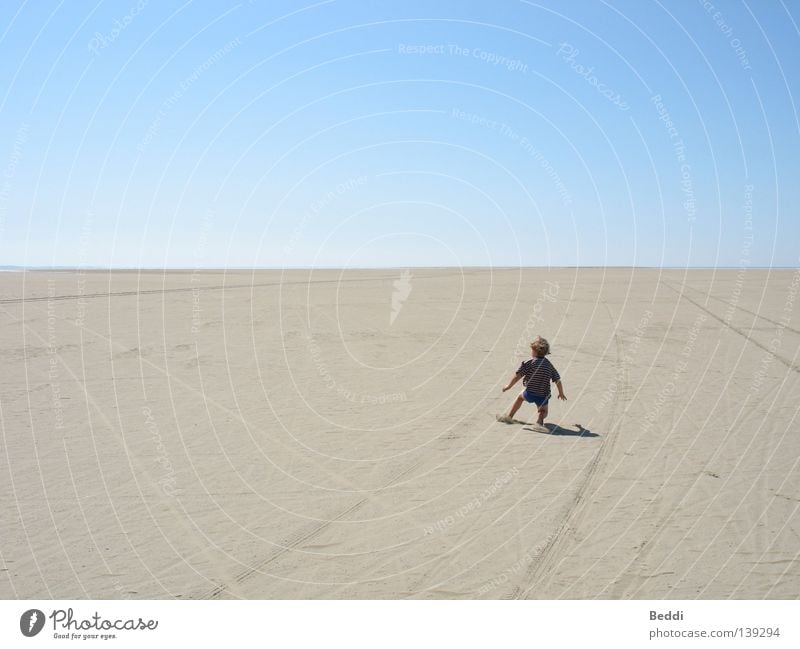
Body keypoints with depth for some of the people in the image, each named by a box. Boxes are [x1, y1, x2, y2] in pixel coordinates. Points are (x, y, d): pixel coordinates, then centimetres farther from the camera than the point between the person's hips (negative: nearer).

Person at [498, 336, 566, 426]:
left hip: (530, 393, -2)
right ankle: (540, 420, -14)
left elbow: (518, 376, -7)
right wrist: (561, 393, 26)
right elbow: (557, 380, 12)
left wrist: (509, 386, 5)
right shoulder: (549, 365, 7)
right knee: (543, 410, 21)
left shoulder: (529, 363, -6)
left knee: (520, 396, 29)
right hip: (543, 396, 2)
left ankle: (509, 417, 34)